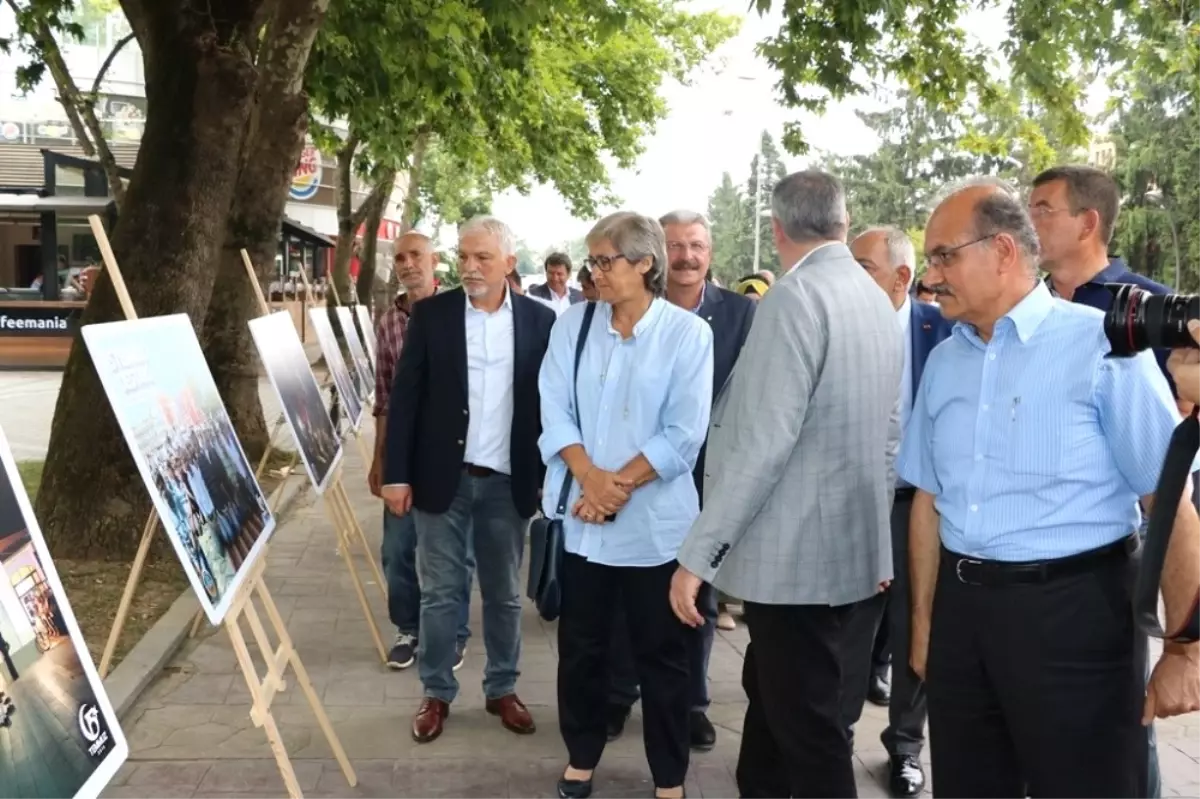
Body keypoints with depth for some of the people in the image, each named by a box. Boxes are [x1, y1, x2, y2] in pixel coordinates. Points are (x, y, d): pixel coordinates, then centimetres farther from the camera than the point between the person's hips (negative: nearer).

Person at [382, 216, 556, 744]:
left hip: (509, 481, 1)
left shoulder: (540, 320, 0)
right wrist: (397, 474, -6)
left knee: (505, 594, 13)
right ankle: (436, 693, 24)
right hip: (442, 476, 0)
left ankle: (502, 688, 29)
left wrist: (551, 477, -1)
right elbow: (405, 396, -2)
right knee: (439, 593, 8)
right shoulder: (430, 314, -1)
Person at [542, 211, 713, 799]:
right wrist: (589, 478, -15)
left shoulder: (688, 332, -6)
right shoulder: (573, 324, 3)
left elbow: (685, 434, -10)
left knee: (661, 654, 9)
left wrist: (619, 485, -14)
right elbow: (554, 409, -1)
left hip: (654, 520, -3)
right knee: (580, 646, 14)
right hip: (583, 518, 3)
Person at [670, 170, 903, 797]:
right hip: (847, 542, 9)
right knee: (773, 695, 22)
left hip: (794, 550, -9)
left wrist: (698, 552, -19)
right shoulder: (876, 299, 10)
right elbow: (887, 432, 15)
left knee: (807, 726, 3)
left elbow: (763, 441, -24)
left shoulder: (795, 298, -17)